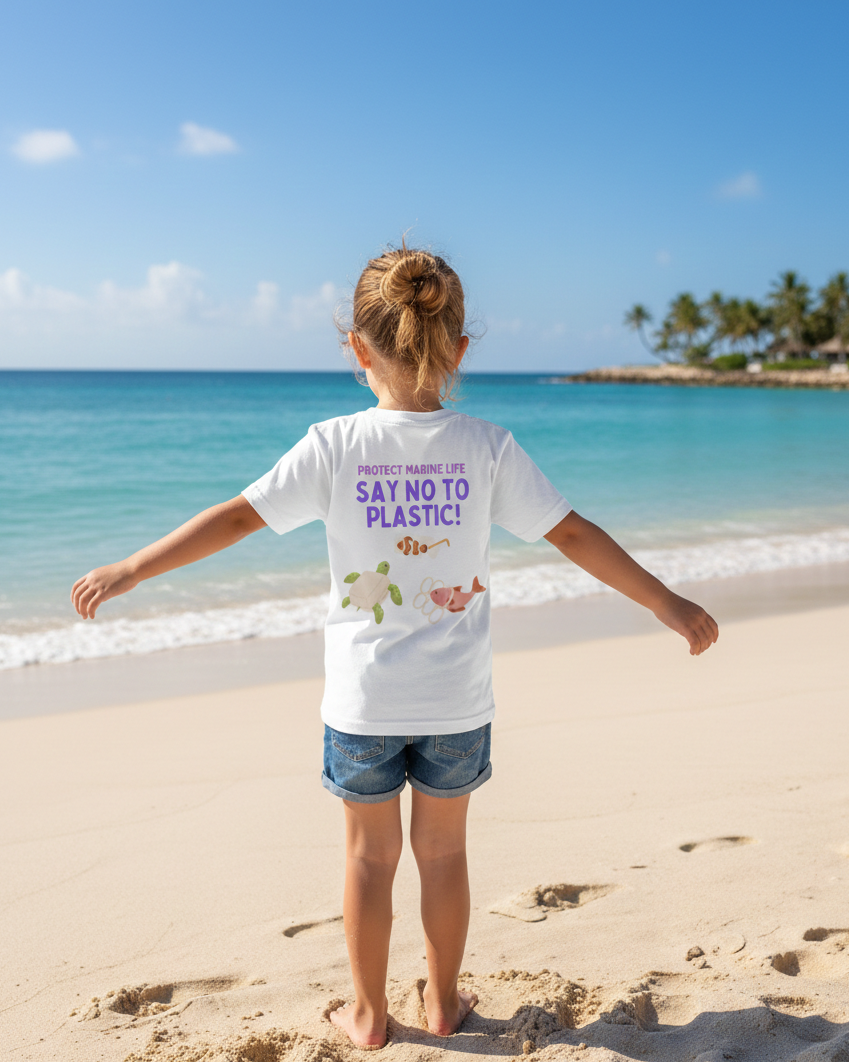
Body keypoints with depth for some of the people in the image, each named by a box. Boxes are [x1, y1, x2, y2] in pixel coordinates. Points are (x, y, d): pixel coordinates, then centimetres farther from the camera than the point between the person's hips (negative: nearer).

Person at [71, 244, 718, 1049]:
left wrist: (130, 570, 0)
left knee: (370, 853, 16)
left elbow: (237, 517, -10)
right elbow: (574, 536, -8)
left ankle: (368, 1013, 31)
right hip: (457, 700, 1)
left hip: (363, 698, -1)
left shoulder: (334, 446, -12)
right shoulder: (487, 448, -10)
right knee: (442, 849, 18)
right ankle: (443, 1003, 35)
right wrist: (669, 605, 1)